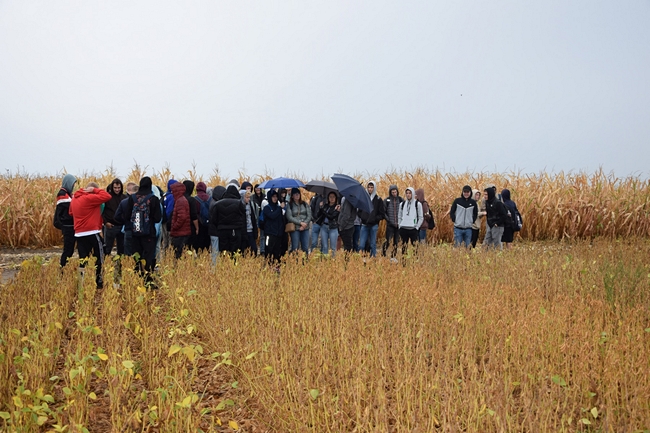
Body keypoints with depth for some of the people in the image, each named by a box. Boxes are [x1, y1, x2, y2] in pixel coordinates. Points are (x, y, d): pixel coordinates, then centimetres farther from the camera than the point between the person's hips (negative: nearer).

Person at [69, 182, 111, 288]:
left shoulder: (74, 199, 10)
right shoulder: (89, 198, -15)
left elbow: (71, 212, 24)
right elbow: (107, 196, -19)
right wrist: (95, 190, -8)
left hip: (79, 234, 7)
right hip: (92, 233, -7)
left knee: (83, 260, 9)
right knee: (99, 259, 5)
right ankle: (99, 282, 8)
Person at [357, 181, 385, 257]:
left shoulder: (378, 200, 2)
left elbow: (382, 214, 0)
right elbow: (359, 211, 12)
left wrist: (375, 218, -13)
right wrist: (362, 217, -5)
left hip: (374, 225, -2)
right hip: (364, 225, 2)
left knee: (373, 244, 4)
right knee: (361, 245, -3)